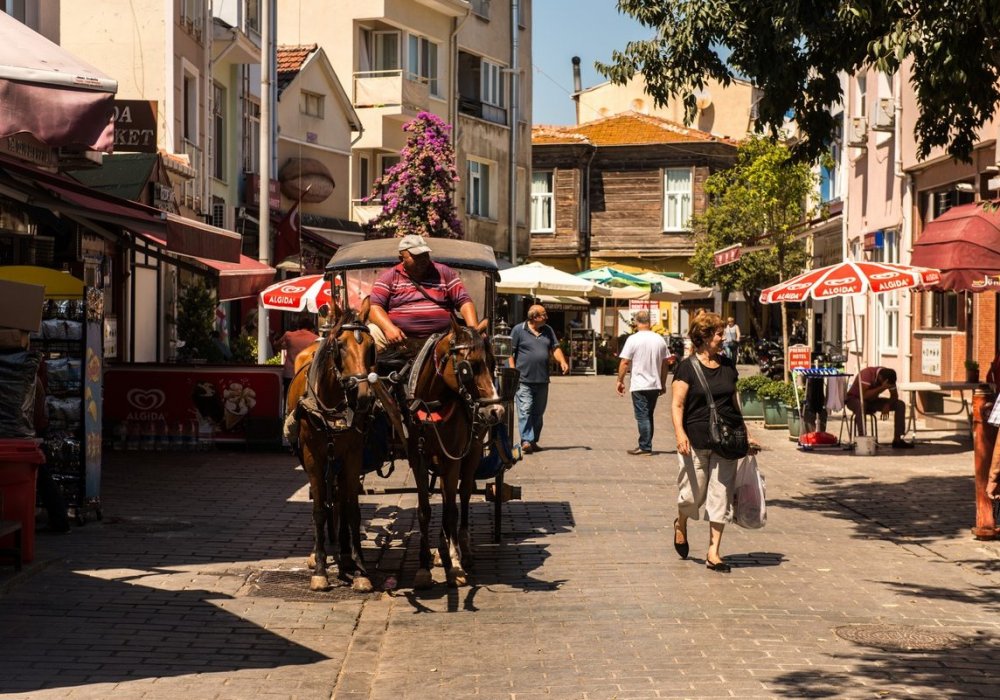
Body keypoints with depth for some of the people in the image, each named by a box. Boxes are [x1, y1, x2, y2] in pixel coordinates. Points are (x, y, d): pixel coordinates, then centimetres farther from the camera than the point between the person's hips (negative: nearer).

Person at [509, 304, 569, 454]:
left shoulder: (548, 330, 14)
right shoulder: (518, 330, -2)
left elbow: (555, 348, 13)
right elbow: (510, 352, -2)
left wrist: (562, 361, -5)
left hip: (542, 380, 6)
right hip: (524, 380, -6)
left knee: (538, 412, 9)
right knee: (525, 410, -12)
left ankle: (533, 441, 17)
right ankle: (526, 441, -16)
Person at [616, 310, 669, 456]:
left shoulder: (633, 339, -11)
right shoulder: (660, 339, 4)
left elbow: (624, 362, -12)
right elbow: (664, 363, 10)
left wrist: (620, 381, -2)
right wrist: (663, 384, 19)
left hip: (639, 385, -5)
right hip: (655, 385, 5)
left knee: (642, 416, 0)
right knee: (648, 415, 15)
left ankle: (645, 447, 0)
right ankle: (646, 446, 20)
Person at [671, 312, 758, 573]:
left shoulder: (727, 365, 11)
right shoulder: (688, 366, -5)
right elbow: (677, 405, -9)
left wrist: (746, 434, 19)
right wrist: (680, 433, -22)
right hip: (696, 441, -5)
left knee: (721, 497, 2)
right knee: (693, 495, 3)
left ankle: (713, 553, 7)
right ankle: (681, 524, 37)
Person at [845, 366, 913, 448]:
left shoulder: (888, 376, -13)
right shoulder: (867, 373, -32)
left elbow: (894, 395, -6)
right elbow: (864, 395, -40)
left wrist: (887, 404, -26)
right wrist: (882, 387, -43)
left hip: (872, 401, 6)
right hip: (854, 399, -6)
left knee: (900, 404, -9)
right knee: (861, 405, -43)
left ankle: (897, 440, -9)